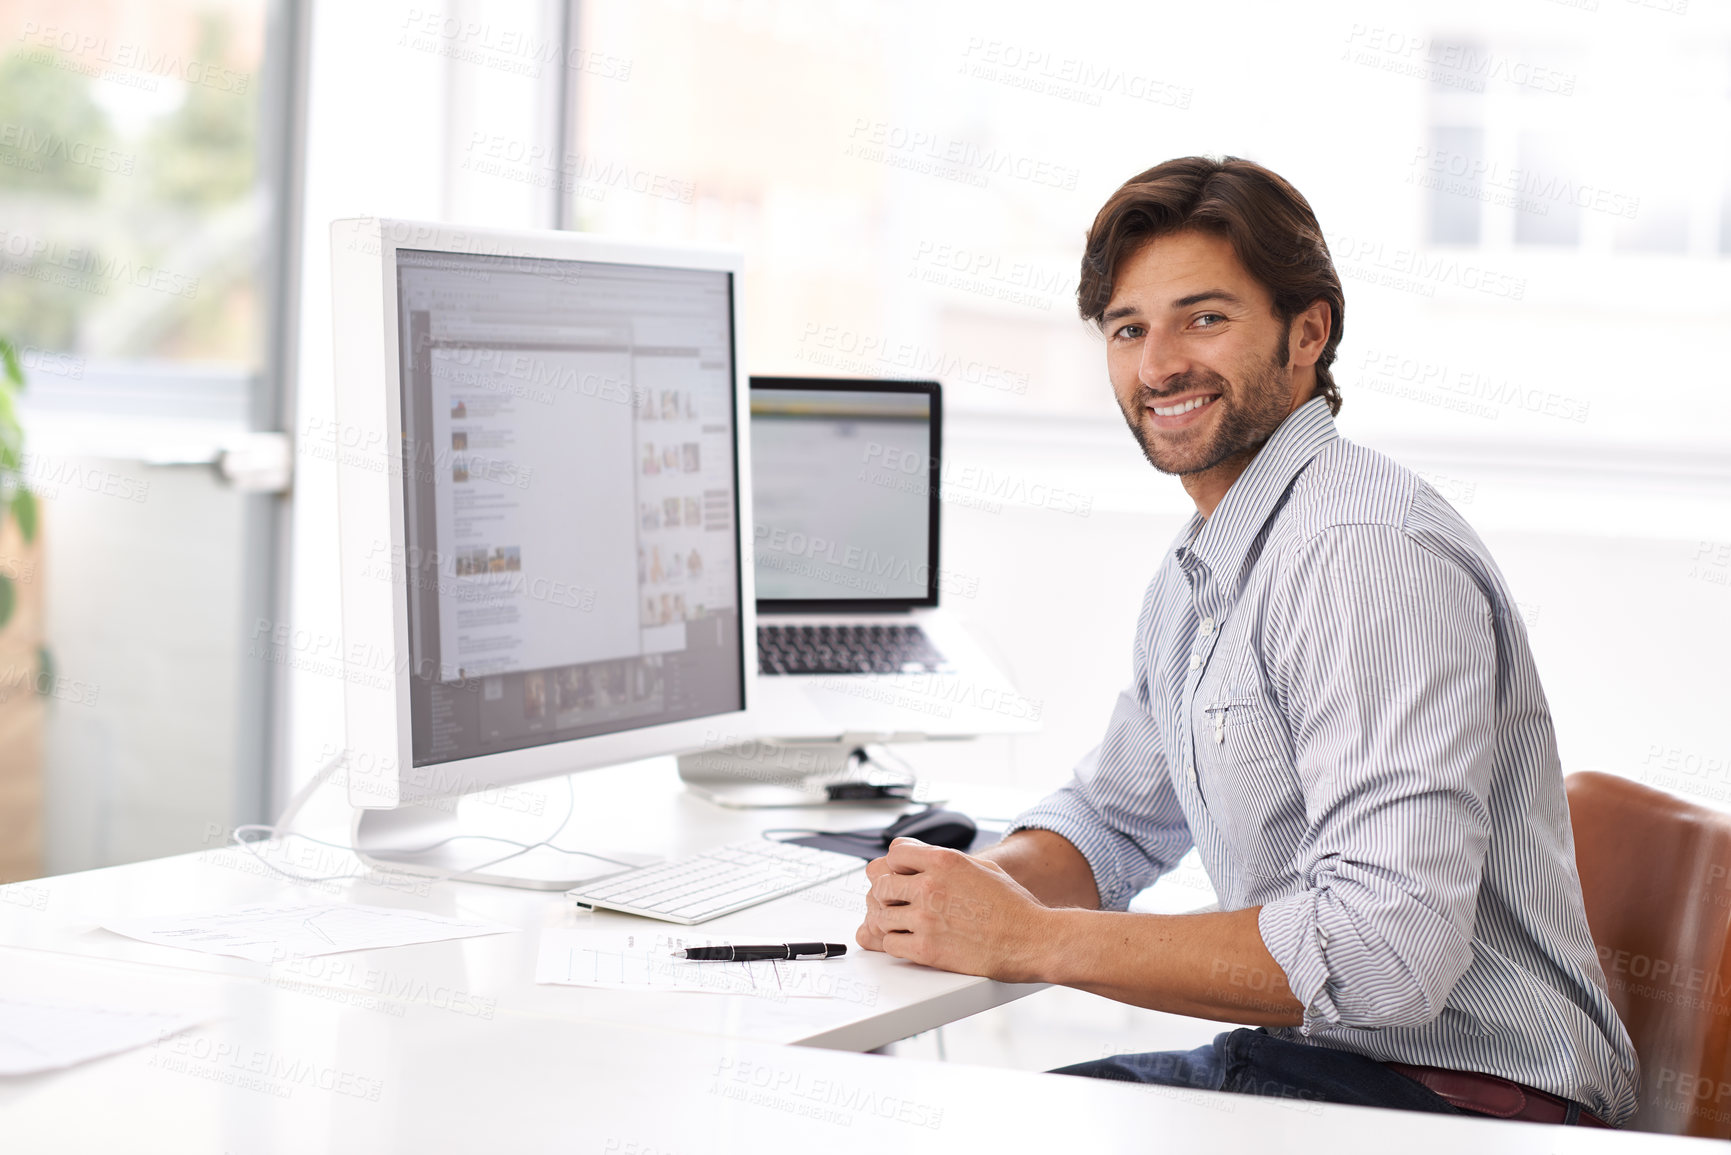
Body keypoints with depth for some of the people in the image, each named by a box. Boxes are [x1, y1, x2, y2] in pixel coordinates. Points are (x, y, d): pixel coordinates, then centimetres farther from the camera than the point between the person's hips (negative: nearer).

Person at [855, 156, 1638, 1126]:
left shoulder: (1366, 551, -21)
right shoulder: (1199, 570, 10)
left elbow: (1391, 947, -30)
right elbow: (1115, 818, 21)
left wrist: (1031, 939, -24)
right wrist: (970, 886, -3)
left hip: (1465, 1095, -8)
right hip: (1315, 1055, 9)